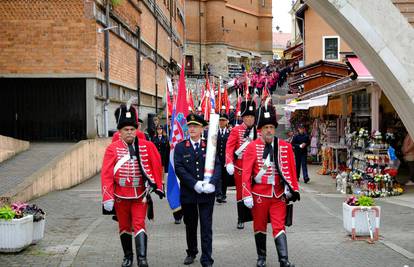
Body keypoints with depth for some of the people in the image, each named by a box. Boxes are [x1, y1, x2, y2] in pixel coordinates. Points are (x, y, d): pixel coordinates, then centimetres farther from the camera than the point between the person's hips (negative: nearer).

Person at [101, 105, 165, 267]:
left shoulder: (146, 146, -4)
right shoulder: (112, 149, -6)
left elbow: (156, 165, 3)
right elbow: (106, 174, -9)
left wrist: (157, 185, 4)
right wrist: (108, 198, -14)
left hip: (140, 194, -1)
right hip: (121, 196, 1)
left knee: (139, 225, -7)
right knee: (124, 227, 14)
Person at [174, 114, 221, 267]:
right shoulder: (180, 147, 2)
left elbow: (217, 166, -2)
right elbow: (179, 168, -8)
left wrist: (212, 183, -18)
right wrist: (195, 184, -17)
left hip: (207, 193, -1)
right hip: (188, 193, 1)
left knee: (206, 227, -1)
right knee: (190, 225, 15)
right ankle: (191, 253, 33)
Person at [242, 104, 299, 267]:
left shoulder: (285, 147, 2)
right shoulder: (252, 147, -5)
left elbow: (290, 169, 4)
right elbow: (246, 172, -7)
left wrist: (291, 189, -4)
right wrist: (247, 195, -10)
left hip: (278, 194, 1)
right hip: (259, 193, -1)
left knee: (279, 226, -2)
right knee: (259, 226, 11)